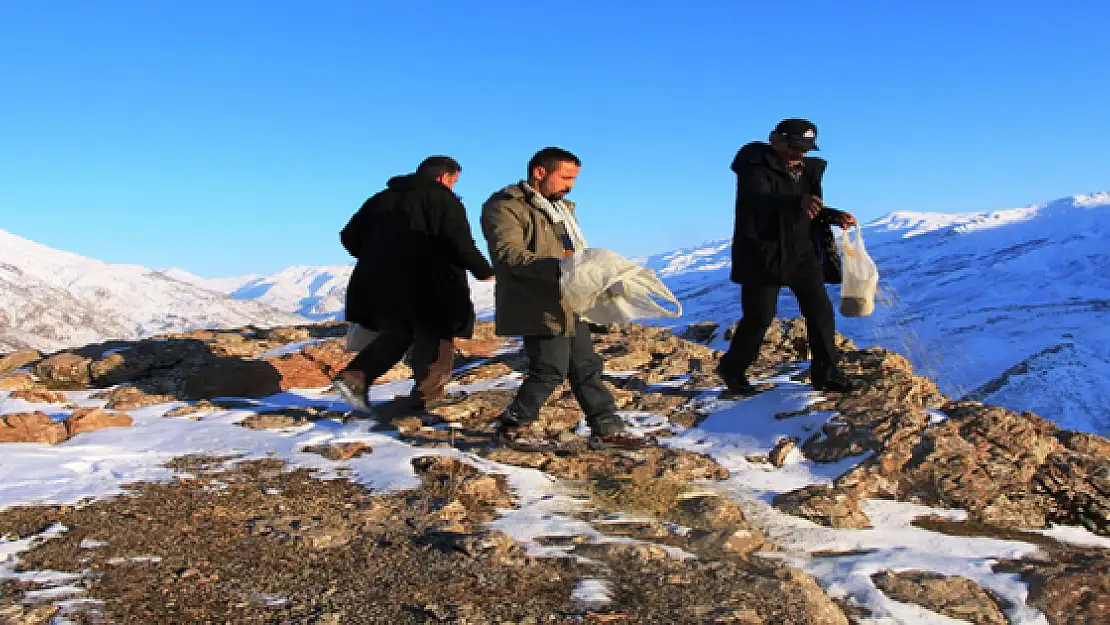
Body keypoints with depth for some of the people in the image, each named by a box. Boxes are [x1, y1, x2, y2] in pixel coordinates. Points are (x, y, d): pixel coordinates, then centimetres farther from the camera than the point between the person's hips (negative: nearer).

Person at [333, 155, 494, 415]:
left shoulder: (381, 199, 16)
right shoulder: (443, 200, -3)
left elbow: (349, 236, 17)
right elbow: (459, 244, -14)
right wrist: (483, 271, 0)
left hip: (377, 284, 6)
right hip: (428, 288, -6)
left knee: (395, 334, 18)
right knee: (433, 336, 10)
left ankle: (354, 376, 1)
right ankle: (428, 393, 12)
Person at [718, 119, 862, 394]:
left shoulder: (807, 170, 12)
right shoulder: (756, 167, -12)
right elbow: (759, 199, -33)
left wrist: (834, 216, 0)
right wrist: (797, 202, -49)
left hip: (802, 252, 7)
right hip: (764, 253, -7)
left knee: (820, 311, 4)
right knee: (759, 317, -3)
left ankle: (826, 374, 16)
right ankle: (732, 370, 17)